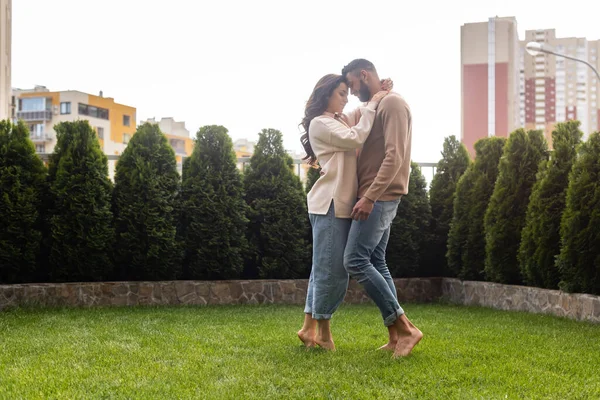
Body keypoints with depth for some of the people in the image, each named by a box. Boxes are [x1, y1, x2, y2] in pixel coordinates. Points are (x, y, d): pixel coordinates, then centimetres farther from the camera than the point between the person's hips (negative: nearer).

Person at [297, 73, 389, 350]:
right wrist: (372, 105, -10)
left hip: (342, 204, 10)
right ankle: (323, 332, 2)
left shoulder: (339, 122, 22)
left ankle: (309, 328, 15)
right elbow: (356, 139, -18)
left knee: (325, 268, 10)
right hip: (330, 204, -10)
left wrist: (374, 99, 6)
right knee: (331, 268, -6)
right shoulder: (320, 123, -7)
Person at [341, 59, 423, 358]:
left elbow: (394, 156, -21)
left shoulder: (392, 103, -11)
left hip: (380, 198, -10)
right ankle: (396, 336, 10)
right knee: (375, 262, 8)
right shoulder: (375, 108, 19)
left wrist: (369, 197, -25)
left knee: (355, 260, -13)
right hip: (376, 199, 10)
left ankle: (404, 327, -10)